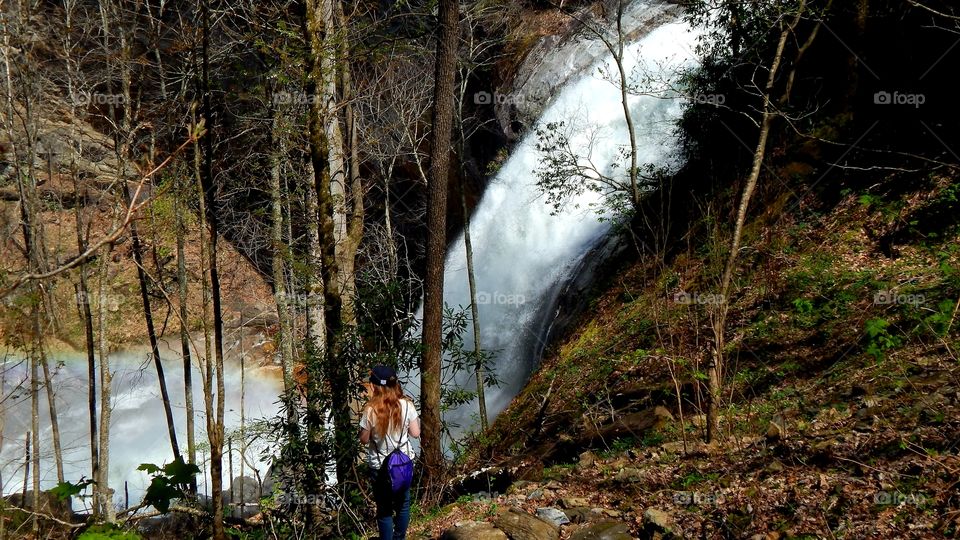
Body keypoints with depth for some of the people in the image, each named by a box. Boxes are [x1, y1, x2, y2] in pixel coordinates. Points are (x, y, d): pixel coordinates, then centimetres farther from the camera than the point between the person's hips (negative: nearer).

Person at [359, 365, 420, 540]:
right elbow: (415, 434, -4)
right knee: (402, 504, 21)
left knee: (384, 509, 13)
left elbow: (364, 439, -8)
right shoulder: (406, 405, -12)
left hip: (380, 466, -2)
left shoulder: (371, 410, -19)